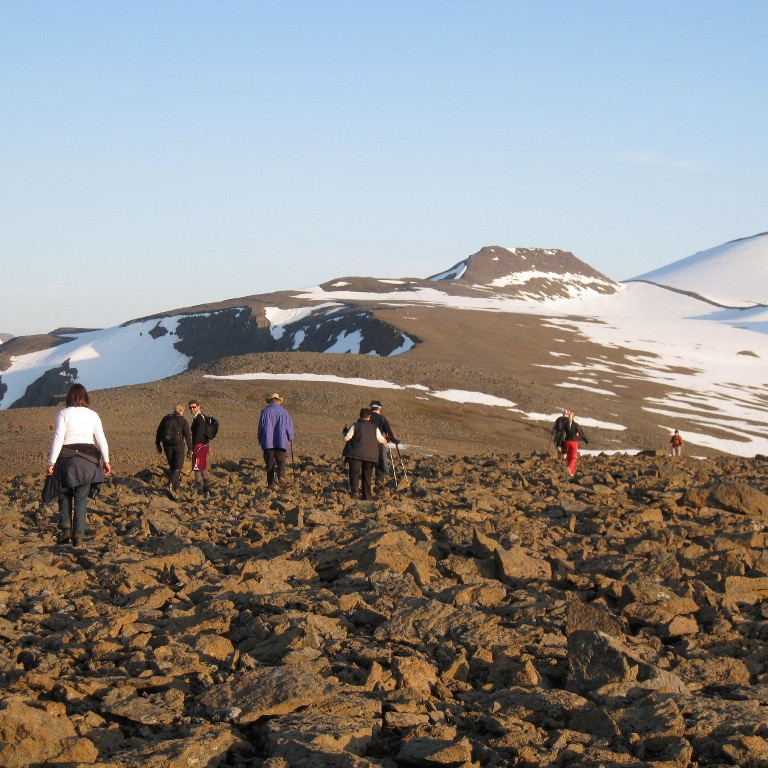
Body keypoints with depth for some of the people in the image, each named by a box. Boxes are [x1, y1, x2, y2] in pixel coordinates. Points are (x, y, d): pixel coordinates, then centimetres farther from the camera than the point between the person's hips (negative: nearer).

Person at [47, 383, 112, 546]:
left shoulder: (63, 413, -3)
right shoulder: (93, 415, 4)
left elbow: (58, 439, -8)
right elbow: (101, 440, 4)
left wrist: (51, 463, -6)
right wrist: (106, 461, 11)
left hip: (66, 457, -2)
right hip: (88, 459, 2)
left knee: (65, 495, 14)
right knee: (81, 497, 6)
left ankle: (65, 528, 1)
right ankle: (78, 534, 0)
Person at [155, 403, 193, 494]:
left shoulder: (165, 418, 7)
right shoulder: (182, 420, -6)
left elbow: (158, 432, 10)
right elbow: (188, 435, -8)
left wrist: (158, 445, 18)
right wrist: (190, 448, -2)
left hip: (167, 445, 4)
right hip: (178, 445, -4)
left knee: (172, 465, 18)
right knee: (178, 467, 1)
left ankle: (176, 486, 24)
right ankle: (170, 484, -17)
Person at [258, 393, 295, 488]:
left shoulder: (265, 411, 3)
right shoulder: (284, 411, 5)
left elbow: (261, 426, 2)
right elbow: (289, 426, 4)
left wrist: (260, 440, 12)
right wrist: (290, 438, 19)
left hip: (268, 442, 0)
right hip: (281, 441, 0)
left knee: (270, 462, 5)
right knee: (281, 460, 1)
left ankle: (270, 483, 0)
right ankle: (281, 475, -28)